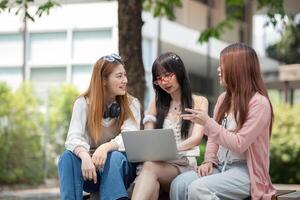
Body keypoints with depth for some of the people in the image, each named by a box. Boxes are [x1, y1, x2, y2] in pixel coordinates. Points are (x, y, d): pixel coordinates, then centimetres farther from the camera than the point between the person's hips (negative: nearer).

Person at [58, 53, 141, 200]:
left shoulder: (131, 104, 0)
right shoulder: (83, 103, -2)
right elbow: (73, 138, -16)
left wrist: (106, 147, -38)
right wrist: (85, 156, -39)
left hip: (118, 167, 0)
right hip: (89, 166, 1)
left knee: (115, 157, -34)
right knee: (68, 157, -29)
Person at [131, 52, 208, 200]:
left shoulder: (199, 102, 12)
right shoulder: (156, 105, 22)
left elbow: (196, 138, -4)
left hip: (184, 164, -2)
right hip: (157, 162, 2)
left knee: (150, 167, -37)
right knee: (151, 184, -37)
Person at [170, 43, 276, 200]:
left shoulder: (258, 103, -12)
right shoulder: (223, 99, 11)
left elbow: (239, 144, -17)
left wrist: (207, 122, -18)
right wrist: (209, 160, -2)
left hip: (245, 171, -7)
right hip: (220, 167, 7)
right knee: (179, 184, -20)